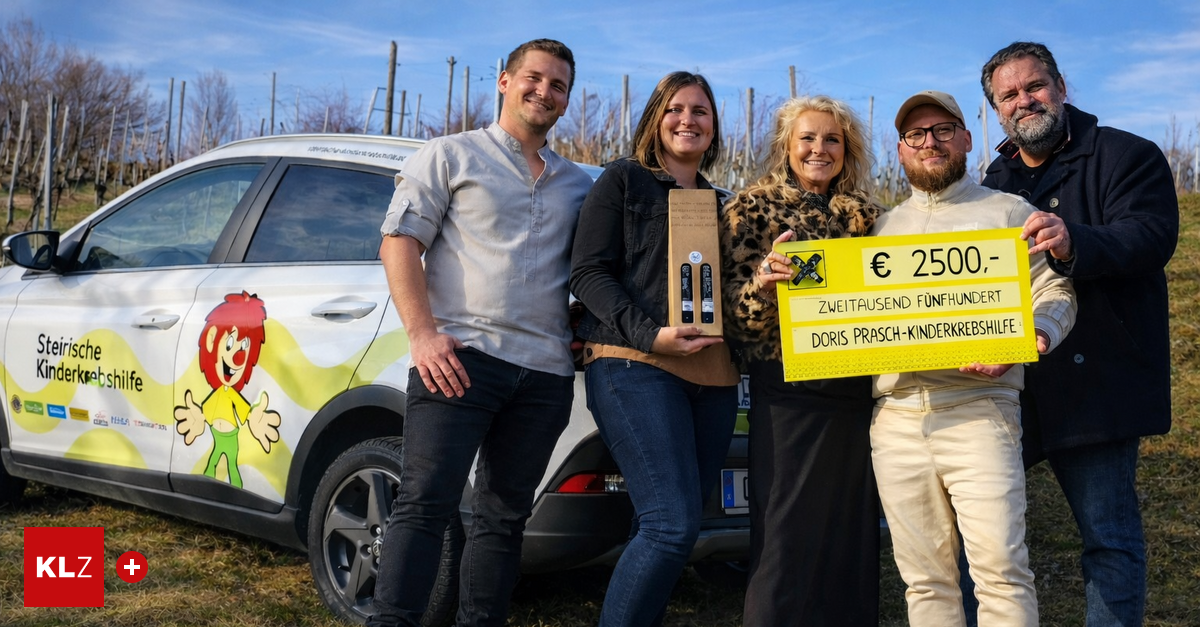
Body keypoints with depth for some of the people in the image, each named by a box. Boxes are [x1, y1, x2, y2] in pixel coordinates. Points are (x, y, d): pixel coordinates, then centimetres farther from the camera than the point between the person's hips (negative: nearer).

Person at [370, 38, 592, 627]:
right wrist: (423, 333, -13)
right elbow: (399, 243, 0)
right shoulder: (451, 155, 8)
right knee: (424, 503, -11)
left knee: (503, 515, 8)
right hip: (460, 357, -4)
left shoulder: (578, 185, 20)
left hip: (546, 373, 5)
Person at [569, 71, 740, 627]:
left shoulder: (721, 205, 23)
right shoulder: (624, 180, 8)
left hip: (713, 377, 6)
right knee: (673, 525, -17)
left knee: (662, 531, 4)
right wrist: (651, 334, -16)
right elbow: (588, 273, -2)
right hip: (635, 366, -5)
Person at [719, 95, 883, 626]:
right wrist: (764, 282, -25)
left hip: (858, 392, 5)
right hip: (788, 391, -5)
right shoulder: (752, 207, 1)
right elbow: (734, 306, -5)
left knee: (854, 532, 8)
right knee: (788, 535, -4)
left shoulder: (863, 213, 14)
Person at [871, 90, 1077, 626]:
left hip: (976, 410, -3)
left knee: (999, 564, -11)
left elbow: (1055, 293, 3)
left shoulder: (1007, 212, 10)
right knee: (924, 577, 6)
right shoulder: (883, 227, 21)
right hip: (895, 418, 4)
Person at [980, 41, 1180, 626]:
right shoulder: (996, 179, 18)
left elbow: (1151, 236, -17)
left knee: (1109, 534, -2)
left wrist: (1076, 244, -37)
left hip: (1095, 377, -6)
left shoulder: (1126, 155, 0)